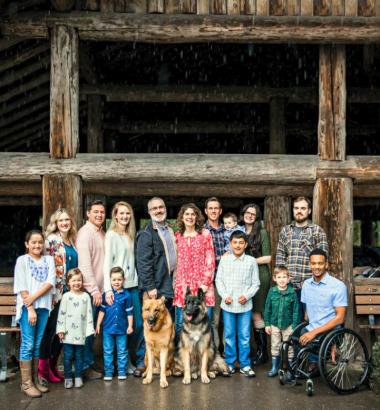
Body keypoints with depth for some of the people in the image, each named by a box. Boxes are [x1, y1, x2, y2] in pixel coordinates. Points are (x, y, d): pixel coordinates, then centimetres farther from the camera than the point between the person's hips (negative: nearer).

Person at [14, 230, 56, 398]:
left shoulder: (49, 259, 9)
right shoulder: (22, 260, -1)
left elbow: (50, 282, -2)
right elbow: (22, 287, -7)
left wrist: (34, 297, -14)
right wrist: (30, 308, -13)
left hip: (44, 307, 4)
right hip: (27, 307, -4)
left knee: (38, 345, 9)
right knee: (28, 344, -3)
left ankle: (35, 380, 17)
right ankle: (26, 383, 3)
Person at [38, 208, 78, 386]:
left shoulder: (72, 240, 13)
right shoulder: (51, 239, -8)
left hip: (70, 291, 7)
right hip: (56, 291, -7)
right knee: (51, 330, -3)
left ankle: (52, 366, 22)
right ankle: (43, 369, 6)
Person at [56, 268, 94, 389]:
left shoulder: (86, 296, 4)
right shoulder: (66, 296, 0)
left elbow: (89, 314, 5)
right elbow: (61, 314, -2)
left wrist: (89, 330, 1)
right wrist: (61, 330, -7)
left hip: (81, 333, 2)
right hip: (68, 333, -1)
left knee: (79, 356, 9)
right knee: (68, 356, 3)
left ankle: (78, 377, 18)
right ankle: (68, 378, 13)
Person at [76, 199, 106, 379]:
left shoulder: (102, 232, 13)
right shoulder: (85, 233, -13)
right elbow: (84, 264, -19)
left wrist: (102, 288, 11)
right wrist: (94, 289, -20)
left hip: (99, 289, 8)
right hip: (89, 290, -8)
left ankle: (90, 362, 24)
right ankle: (86, 366, 11)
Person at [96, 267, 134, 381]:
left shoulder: (126, 295, -5)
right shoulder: (106, 295, -2)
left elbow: (129, 312, -1)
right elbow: (102, 310, 3)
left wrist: (130, 326, -3)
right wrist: (98, 324, 2)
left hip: (122, 328, -1)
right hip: (108, 328, 1)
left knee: (122, 351, 9)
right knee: (108, 351, 8)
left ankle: (122, 371, 19)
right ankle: (108, 372, 17)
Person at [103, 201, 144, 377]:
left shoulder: (130, 235, 14)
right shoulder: (111, 235, -6)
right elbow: (107, 262, -13)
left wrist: (137, 281, 5)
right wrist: (108, 289, -22)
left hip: (132, 285, 6)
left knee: (139, 324, 7)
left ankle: (139, 359, 20)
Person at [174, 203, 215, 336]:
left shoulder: (205, 234, 4)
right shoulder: (177, 236, 10)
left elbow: (210, 260, 0)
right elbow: (175, 261, 12)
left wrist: (206, 283, -7)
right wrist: (175, 282, 2)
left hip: (202, 285, -2)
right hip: (183, 284, 2)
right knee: (180, 323, 2)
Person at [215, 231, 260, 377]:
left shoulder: (251, 261, 0)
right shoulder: (224, 260, 2)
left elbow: (256, 283, 3)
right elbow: (218, 280, 5)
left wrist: (247, 295, -10)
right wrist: (224, 295, -7)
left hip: (245, 305, 0)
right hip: (228, 304, 1)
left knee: (244, 336, 5)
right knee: (229, 335, 9)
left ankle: (245, 364, 16)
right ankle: (229, 363, 21)